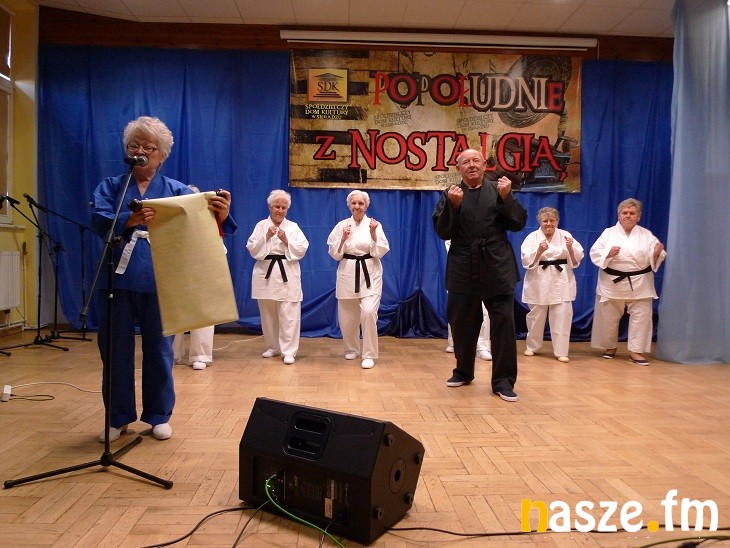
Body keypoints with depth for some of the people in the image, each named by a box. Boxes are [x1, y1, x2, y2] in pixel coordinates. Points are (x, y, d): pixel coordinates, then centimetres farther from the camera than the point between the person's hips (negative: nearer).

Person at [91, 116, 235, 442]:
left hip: (159, 282, -1)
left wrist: (219, 216, -34)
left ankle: (158, 416, 24)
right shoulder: (110, 187, 8)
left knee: (159, 349, 7)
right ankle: (118, 418, 24)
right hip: (118, 280, 1)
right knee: (115, 349, 7)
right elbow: (98, 221, -12)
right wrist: (130, 220, -33)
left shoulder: (177, 190, 6)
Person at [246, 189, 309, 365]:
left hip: (287, 273, -2)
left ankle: (289, 351, -1)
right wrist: (266, 237, -13)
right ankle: (273, 347, 26)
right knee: (268, 314, 10)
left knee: (289, 315, -7)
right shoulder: (261, 225, 7)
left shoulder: (293, 227, 6)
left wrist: (287, 241, -13)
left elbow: (302, 249, -1)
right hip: (265, 272, 2)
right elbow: (252, 249, -1)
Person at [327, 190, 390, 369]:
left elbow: (380, 252, -3)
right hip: (348, 273, 2)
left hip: (370, 273, -2)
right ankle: (352, 349, 32)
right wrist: (344, 238, -10)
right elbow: (334, 253, 4)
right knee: (347, 316, 7)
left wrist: (373, 234, -15)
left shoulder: (374, 224, 1)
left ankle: (369, 354, -4)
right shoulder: (342, 225, 5)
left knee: (368, 312, -19)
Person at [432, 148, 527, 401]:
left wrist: (506, 198, -11)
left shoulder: (498, 190, 7)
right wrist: (453, 205, -16)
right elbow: (442, 231, -2)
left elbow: (518, 223, 2)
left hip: (497, 266, 0)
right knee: (462, 323, 10)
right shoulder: (450, 194, 6)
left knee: (503, 323, -3)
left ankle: (503, 380, 7)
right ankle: (463, 372, 30)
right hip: (463, 268, 1)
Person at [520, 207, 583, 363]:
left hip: (561, 282, 1)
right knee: (536, 316, 9)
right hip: (539, 282, -1)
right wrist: (539, 252, -21)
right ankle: (532, 347, 27)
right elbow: (526, 261, -7)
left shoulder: (565, 235, 5)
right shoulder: (532, 237, 0)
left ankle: (561, 351, 6)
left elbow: (577, 260, 3)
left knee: (562, 317, -3)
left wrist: (570, 249, -15)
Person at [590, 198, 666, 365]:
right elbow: (594, 253, -5)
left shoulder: (646, 235, 2)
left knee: (641, 317, 0)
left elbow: (654, 260, -1)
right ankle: (610, 347, 29)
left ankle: (635, 351, 11)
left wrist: (657, 253, -23)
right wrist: (608, 254, -23)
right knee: (609, 318, 9)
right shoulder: (608, 233, 0)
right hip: (613, 283, 0)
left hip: (639, 284, 1)